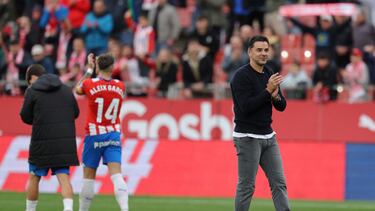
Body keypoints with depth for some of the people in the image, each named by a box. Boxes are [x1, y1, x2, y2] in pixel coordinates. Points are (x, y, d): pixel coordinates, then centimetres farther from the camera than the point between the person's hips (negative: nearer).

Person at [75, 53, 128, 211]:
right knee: (116, 175, -8)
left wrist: (89, 69, 21)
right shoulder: (120, 86, 0)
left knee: (89, 177, 9)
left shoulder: (90, 84, -8)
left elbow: (77, 89, 15)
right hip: (114, 136, 2)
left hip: (94, 136, -2)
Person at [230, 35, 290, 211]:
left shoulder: (269, 75, 11)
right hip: (247, 138, -7)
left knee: (279, 183, 2)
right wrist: (268, 91, -23)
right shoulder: (241, 76, -11)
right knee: (246, 186, -3)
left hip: (268, 136, 7)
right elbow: (246, 107, -20)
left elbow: (282, 106, 12)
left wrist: (276, 96, -10)